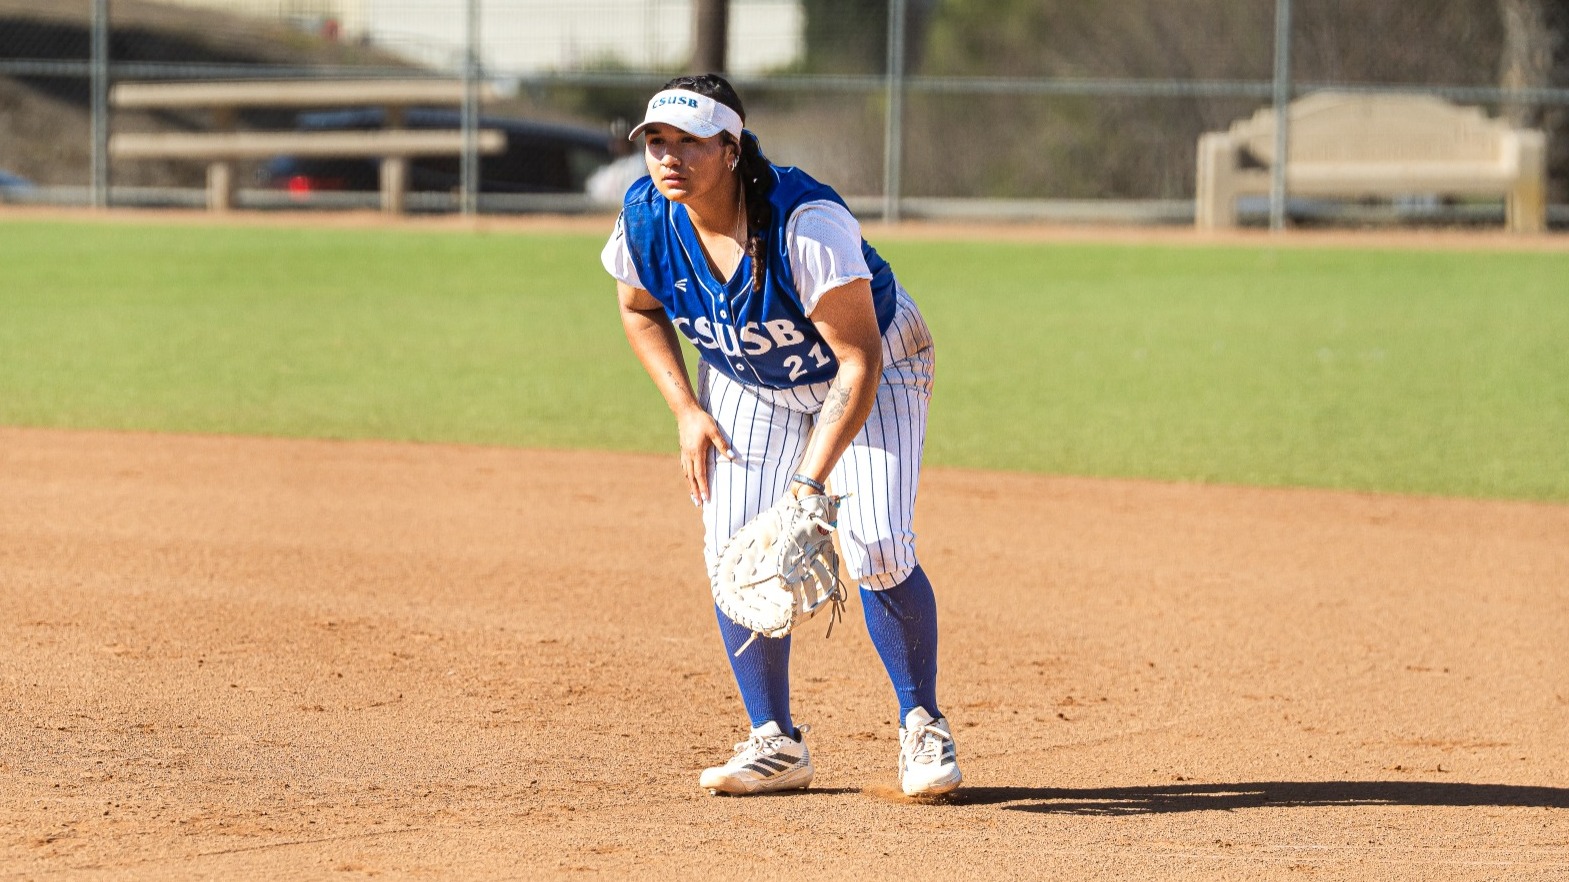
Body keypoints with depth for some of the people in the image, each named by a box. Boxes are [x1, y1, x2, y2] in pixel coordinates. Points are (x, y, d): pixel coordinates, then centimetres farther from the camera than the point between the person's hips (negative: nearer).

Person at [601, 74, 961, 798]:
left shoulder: (807, 223, -36)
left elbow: (860, 359, -33)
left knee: (876, 547, -19)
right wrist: (687, 411, -7)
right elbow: (639, 307, 3)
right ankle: (775, 744, 4)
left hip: (869, 373, -4)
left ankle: (922, 726, 2)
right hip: (746, 384, 5)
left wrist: (812, 479, -39)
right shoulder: (646, 217, -20)